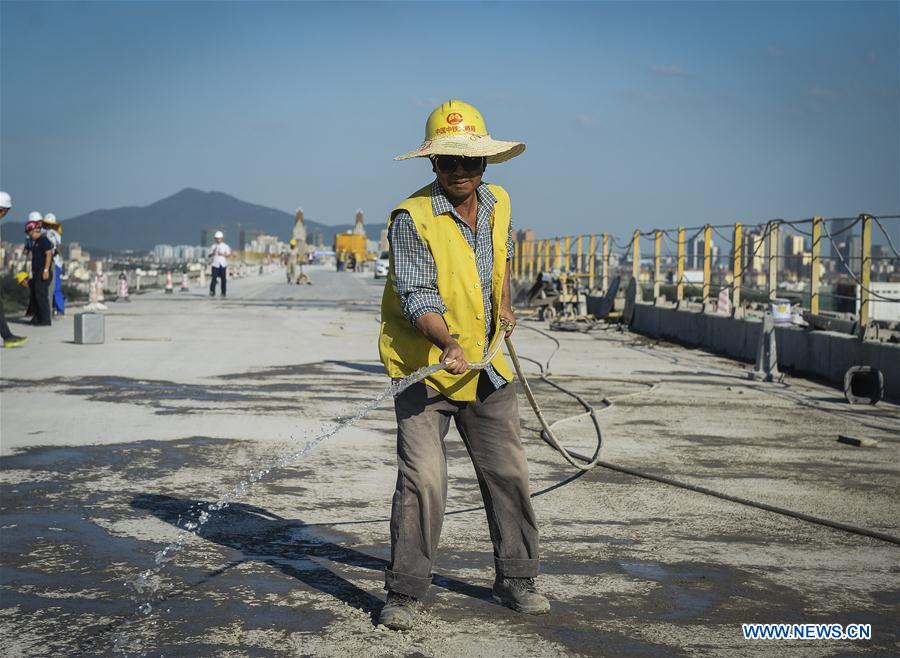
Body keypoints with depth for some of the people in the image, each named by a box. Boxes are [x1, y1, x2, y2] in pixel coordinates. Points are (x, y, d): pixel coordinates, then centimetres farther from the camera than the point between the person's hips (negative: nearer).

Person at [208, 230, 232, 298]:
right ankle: (212, 291, -15)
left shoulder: (225, 246, 4)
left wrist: (223, 254, -13)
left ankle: (223, 293, 13)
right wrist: (213, 253, -15)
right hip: (215, 265, 0)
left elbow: (229, 254, 3)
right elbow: (210, 255, 5)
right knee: (214, 277, -13)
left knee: (223, 279, 4)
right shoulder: (213, 246, 6)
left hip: (222, 264, 0)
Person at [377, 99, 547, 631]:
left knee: (509, 473, 9)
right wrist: (447, 341, -38)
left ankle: (516, 581, 24)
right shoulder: (411, 218, -15)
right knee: (423, 479, -12)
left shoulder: (498, 203, 4)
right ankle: (405, 593, 2)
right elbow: (417, 296, -22)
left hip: (486, 366, 6)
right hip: (424, 366, -6)